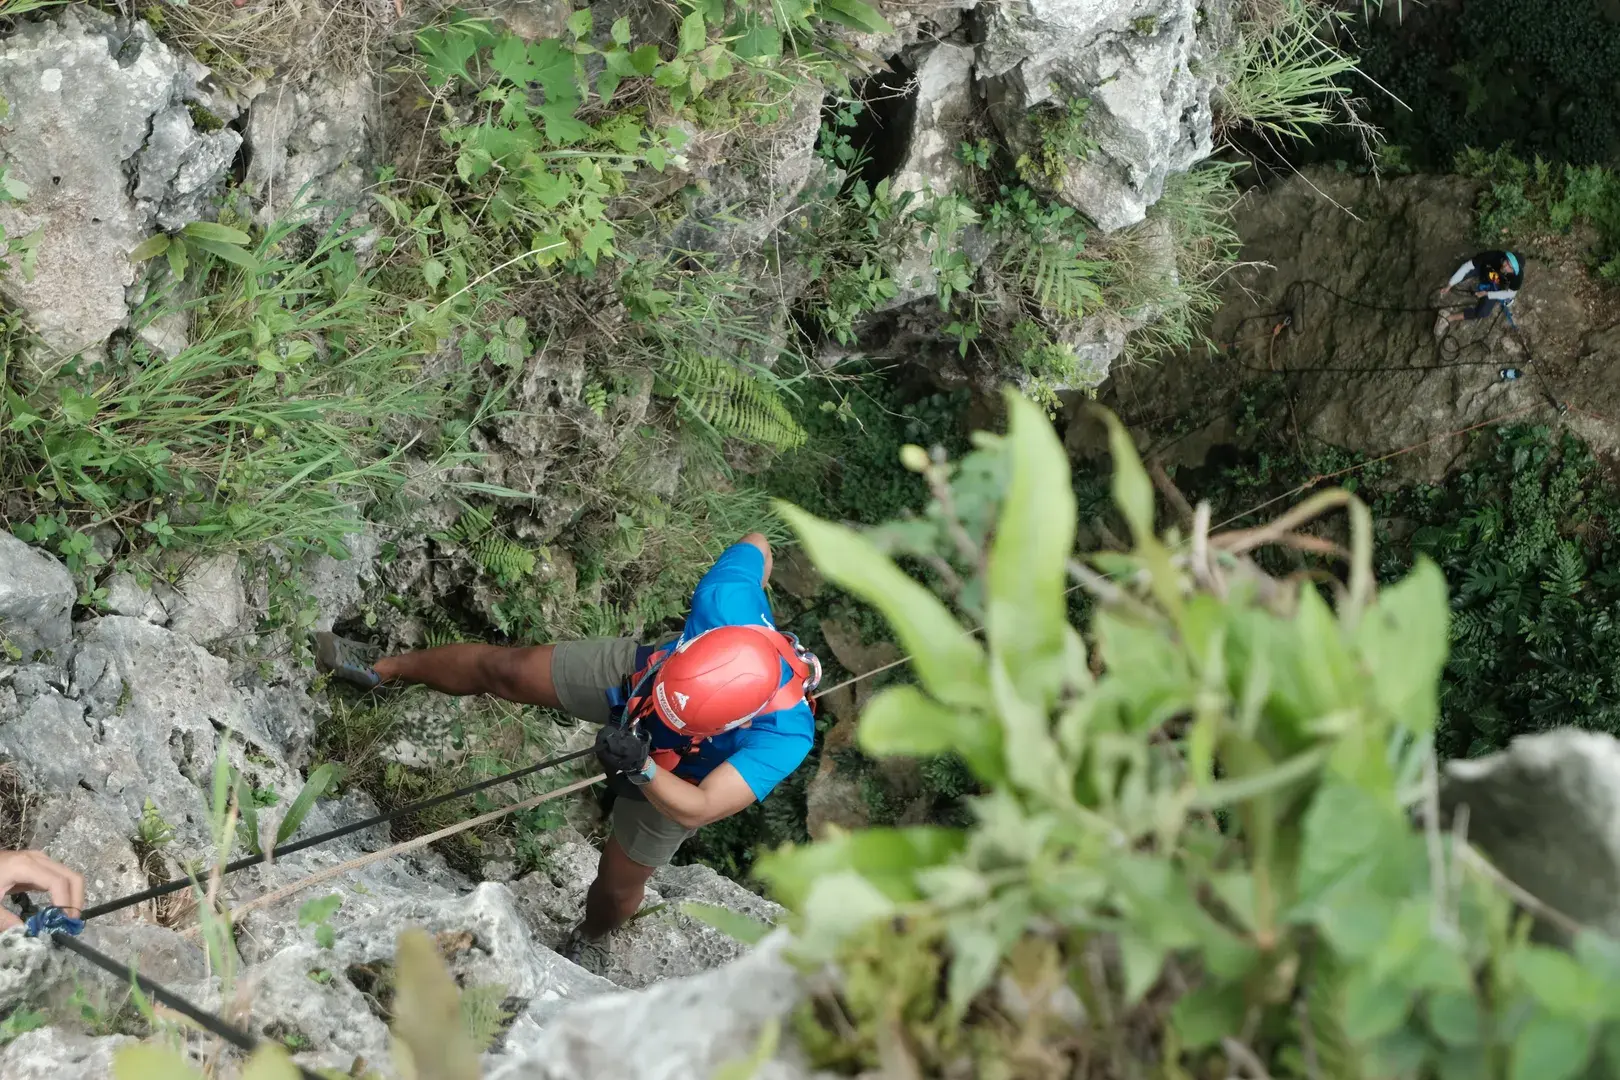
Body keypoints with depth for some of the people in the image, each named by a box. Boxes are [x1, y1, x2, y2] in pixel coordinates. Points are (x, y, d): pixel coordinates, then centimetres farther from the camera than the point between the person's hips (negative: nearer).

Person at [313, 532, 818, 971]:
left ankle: (589, 939, 51)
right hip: (634, 673, 2)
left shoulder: (784, 736, -47)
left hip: (671, 778, -2)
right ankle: (386, 667, 36)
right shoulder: (729, 600, -42)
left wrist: (641, 768, -59)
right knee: (503, 668, 6)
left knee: (619, 884, 11)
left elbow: (696, 810, -43)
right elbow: (754, 545, -19)